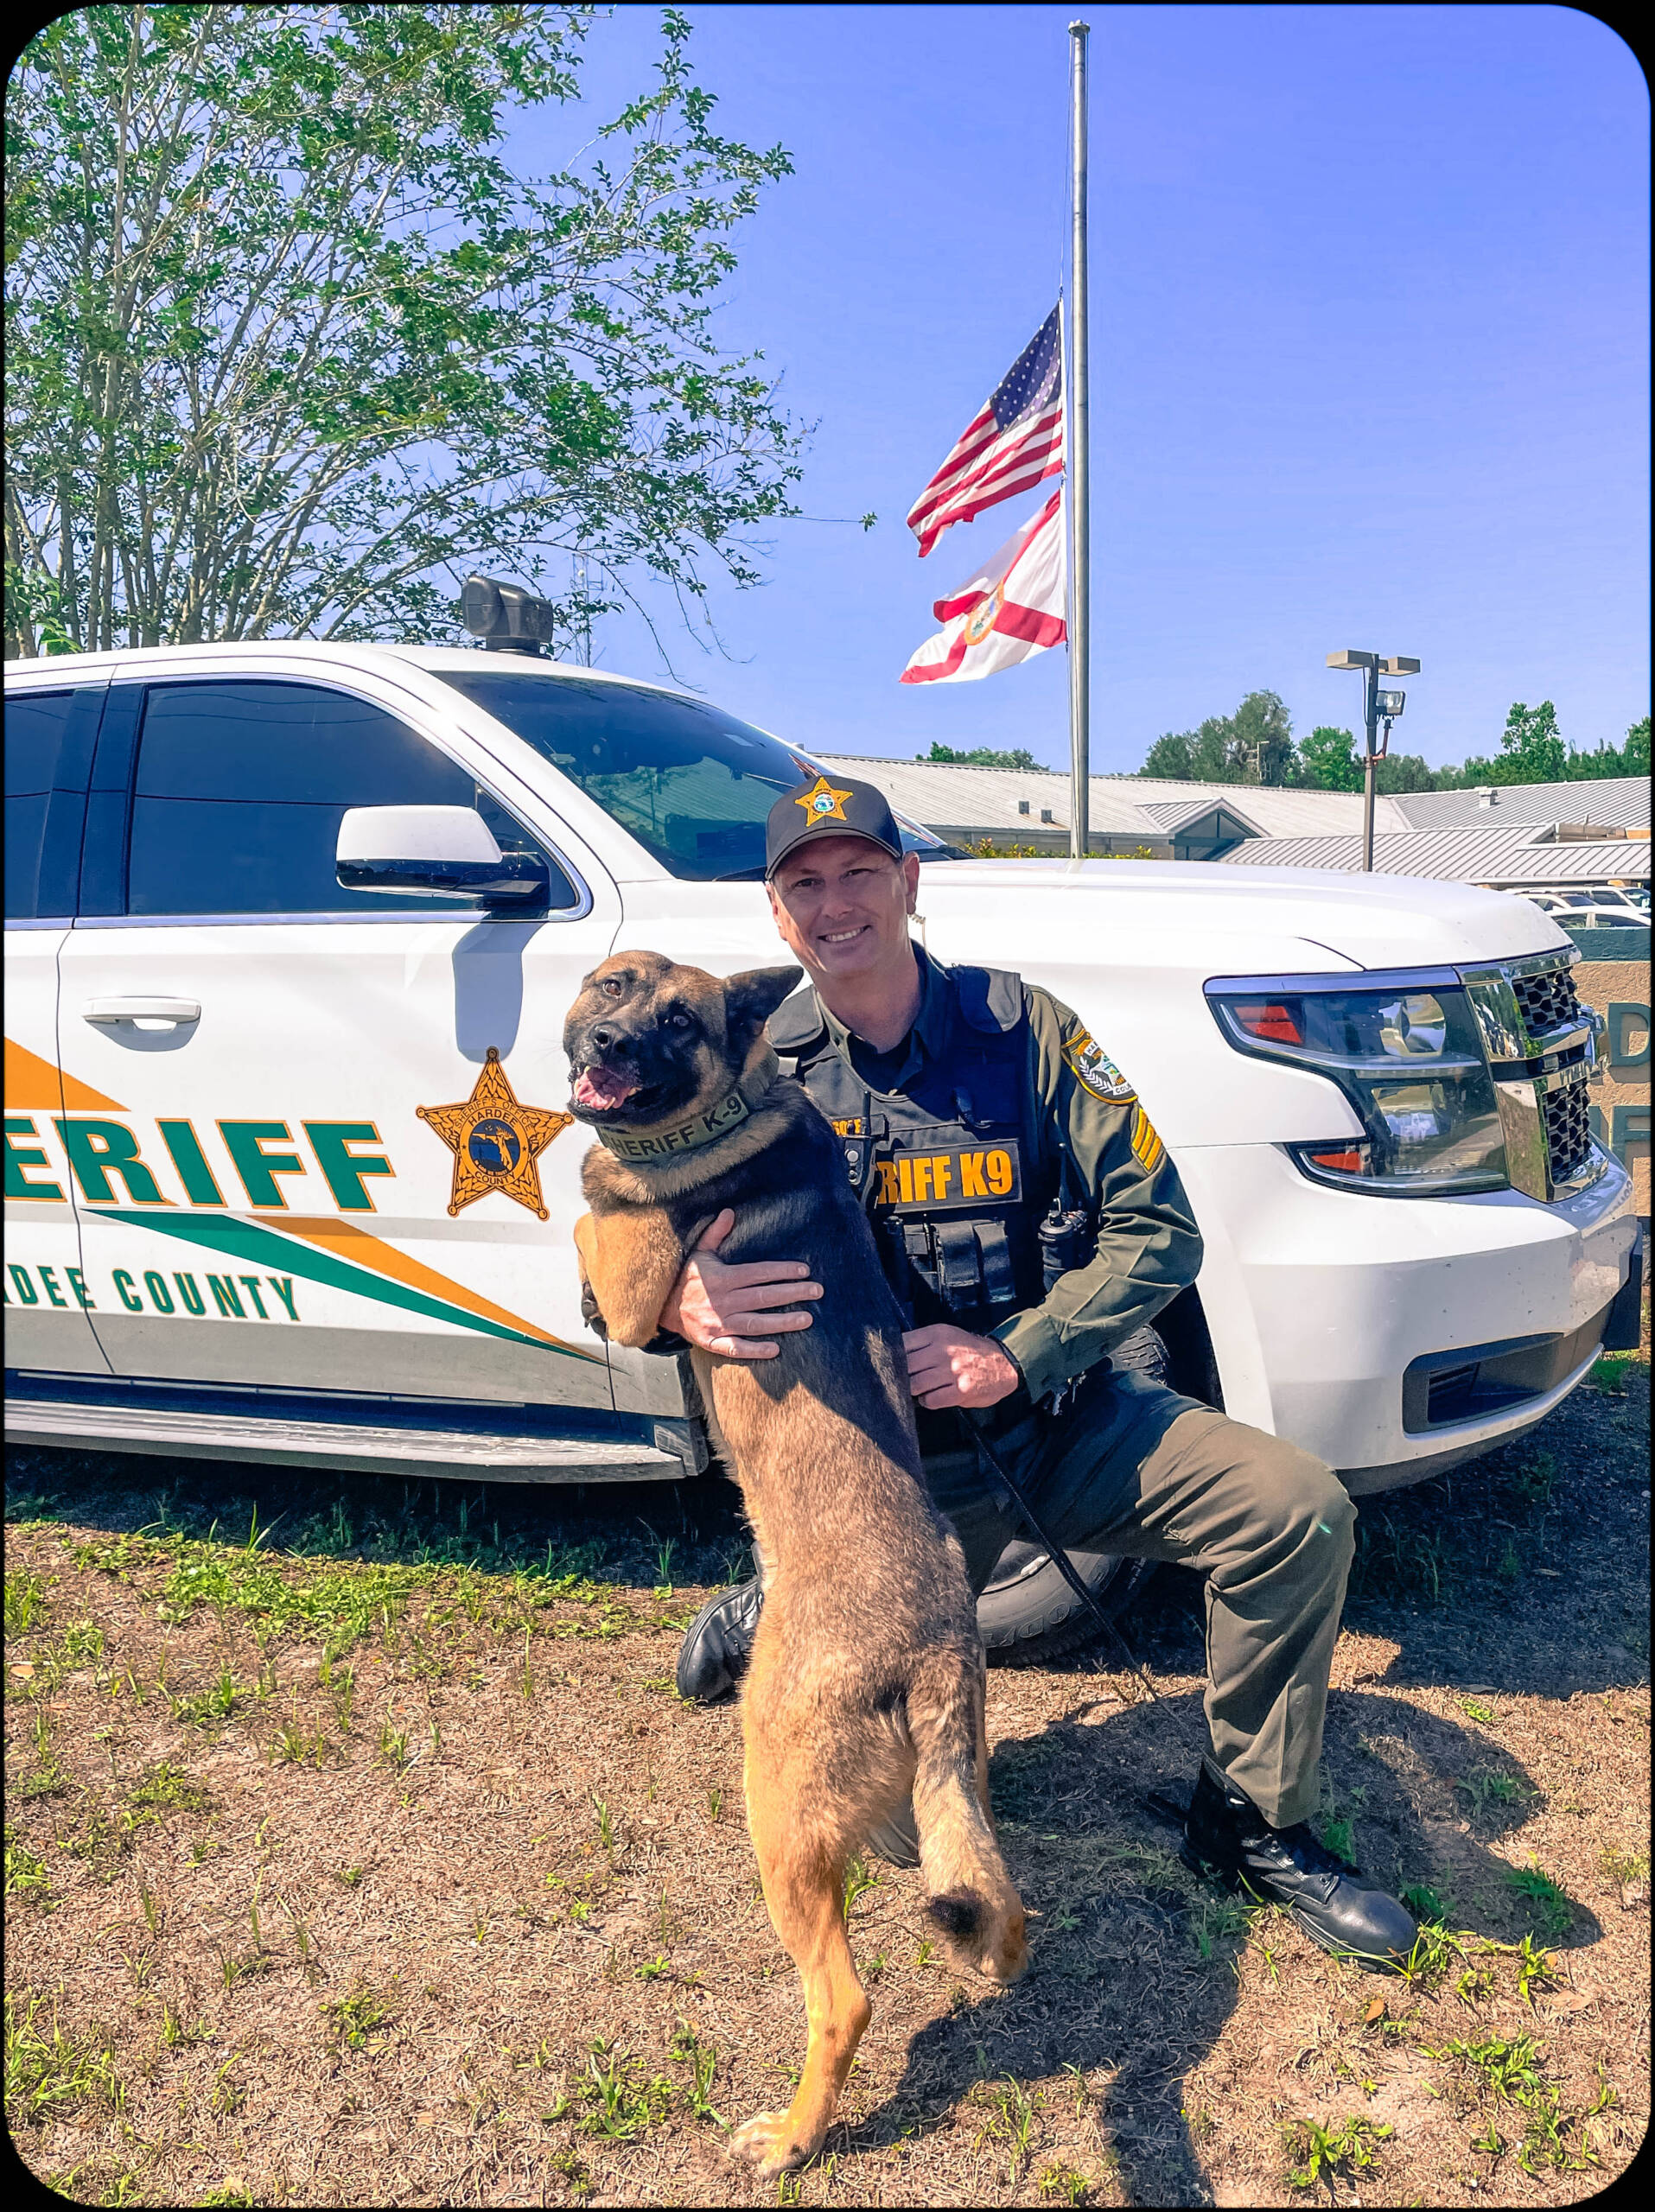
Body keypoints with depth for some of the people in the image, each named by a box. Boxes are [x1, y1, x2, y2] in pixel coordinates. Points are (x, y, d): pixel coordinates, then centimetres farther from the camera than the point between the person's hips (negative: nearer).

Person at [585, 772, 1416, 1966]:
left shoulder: (1023, 1027, -5)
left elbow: (1157, 1229, -7)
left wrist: (1016, 1354, -20)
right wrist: (676, 1300, -34)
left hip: (1058, 1415, 2)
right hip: (884, 1454, -1)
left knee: (1300, 1509, -17)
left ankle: (1252, 1823, 6)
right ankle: (765, 1626, 27)